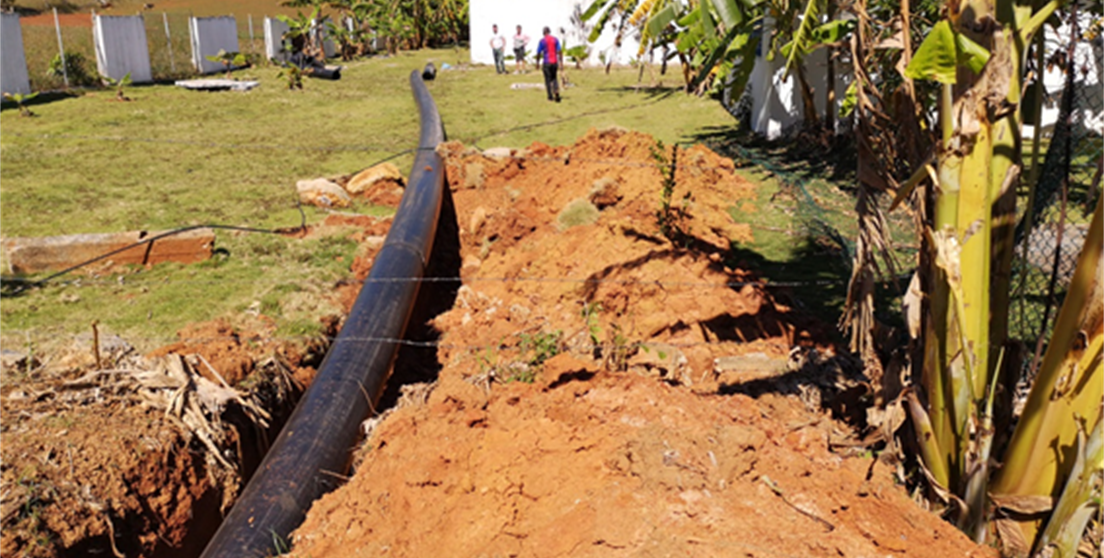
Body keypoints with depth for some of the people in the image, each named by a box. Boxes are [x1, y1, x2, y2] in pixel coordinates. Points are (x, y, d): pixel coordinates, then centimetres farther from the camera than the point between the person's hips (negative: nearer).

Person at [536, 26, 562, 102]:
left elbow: (538, 54, -4)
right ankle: (556, 91, -6)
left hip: (546, 62, -3)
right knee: (554, 78, 17)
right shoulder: (555, 39, 3)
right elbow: (560, 51, -2)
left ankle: (550, 96, 8)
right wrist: (560, 62, 1)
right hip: (554, 62, 3)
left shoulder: (542, 40, -5)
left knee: (548, 79, 8)